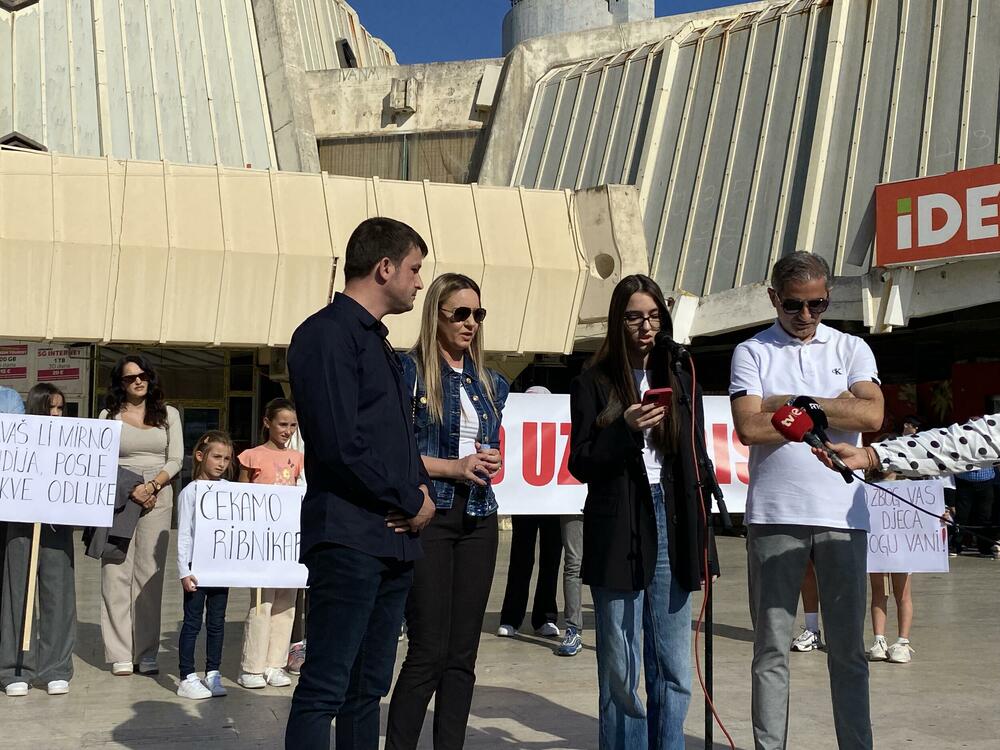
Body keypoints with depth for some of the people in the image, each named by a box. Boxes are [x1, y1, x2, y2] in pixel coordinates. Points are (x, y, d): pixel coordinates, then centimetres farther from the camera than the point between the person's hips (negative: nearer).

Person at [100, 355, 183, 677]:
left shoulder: (168, 414, 13)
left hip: (157, 497, 1)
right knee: (117, 572, -5)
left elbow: (175, 460, 6)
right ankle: (120, 654, -1)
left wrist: (151, 486, -10)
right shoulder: (109, 415, 8)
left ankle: (147, 653, 3)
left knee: (150, 573, -1)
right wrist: (129, 490, -12)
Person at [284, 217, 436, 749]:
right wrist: (410, 504, -9)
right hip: (350, 539, -9)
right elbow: (341, 444, -19)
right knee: (326, 688, -7)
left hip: (394, 541, 9)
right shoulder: (328, 333, -10)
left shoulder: (378, 341, 20)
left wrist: (425, 493, 3)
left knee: (369, 689, 12)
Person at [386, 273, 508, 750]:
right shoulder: (410, 371, -4)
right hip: (429, 517, -6)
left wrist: (491, 462, 0)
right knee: (429, 652, -7)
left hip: (479, 519, 6)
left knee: (462, 655, 6)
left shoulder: (490, 383, 14)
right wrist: (453, 466, -13)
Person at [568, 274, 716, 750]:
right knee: (621, 674, 1)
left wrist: (702, 545, 11)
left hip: (671, 533, 3)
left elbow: (695, 467, 15)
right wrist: (626, 429, -16)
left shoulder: (680, 384, 14)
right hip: (619, 536, -3)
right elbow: (581, 464, 0)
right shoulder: (594, 385, 4)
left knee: (674, 674, 4)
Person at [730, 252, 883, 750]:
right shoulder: (752, 353, 6)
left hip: (842, 516, 1)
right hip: (774, 517, -1)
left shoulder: (851, 349, 10)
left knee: (847, 648, 7)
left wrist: (792, 403, -9)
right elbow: (749, 427, -9)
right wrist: (831, 411, -4)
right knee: (771, 648, 4)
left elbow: (871, 414, -7)